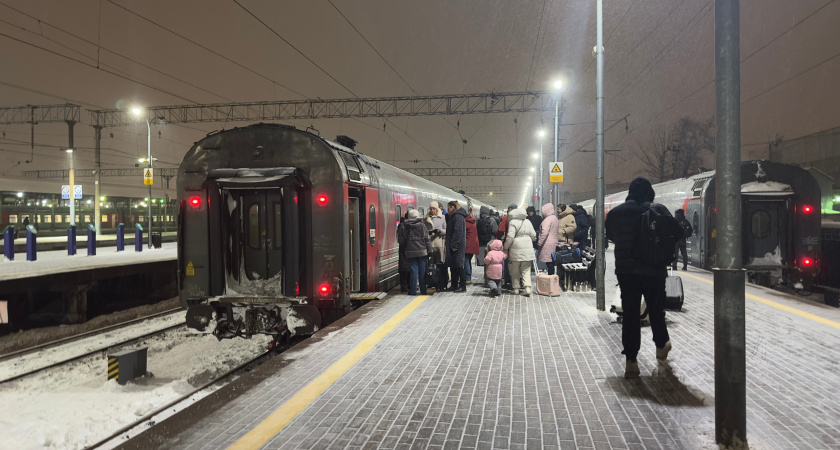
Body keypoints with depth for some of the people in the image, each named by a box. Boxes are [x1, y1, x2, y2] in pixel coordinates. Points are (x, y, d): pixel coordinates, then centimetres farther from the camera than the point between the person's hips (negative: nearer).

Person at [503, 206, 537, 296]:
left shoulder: (512, 222, -9)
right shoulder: (527, 222, 6)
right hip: (527, 249, 4)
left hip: (516, 249, -4)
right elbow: (533, 236, 11)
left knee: (515, 270, 9)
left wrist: (506, 248, -2)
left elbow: (510, 237, -13)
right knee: (526, 270, 8)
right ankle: (527, 287, -5)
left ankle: (516, 288, 12)